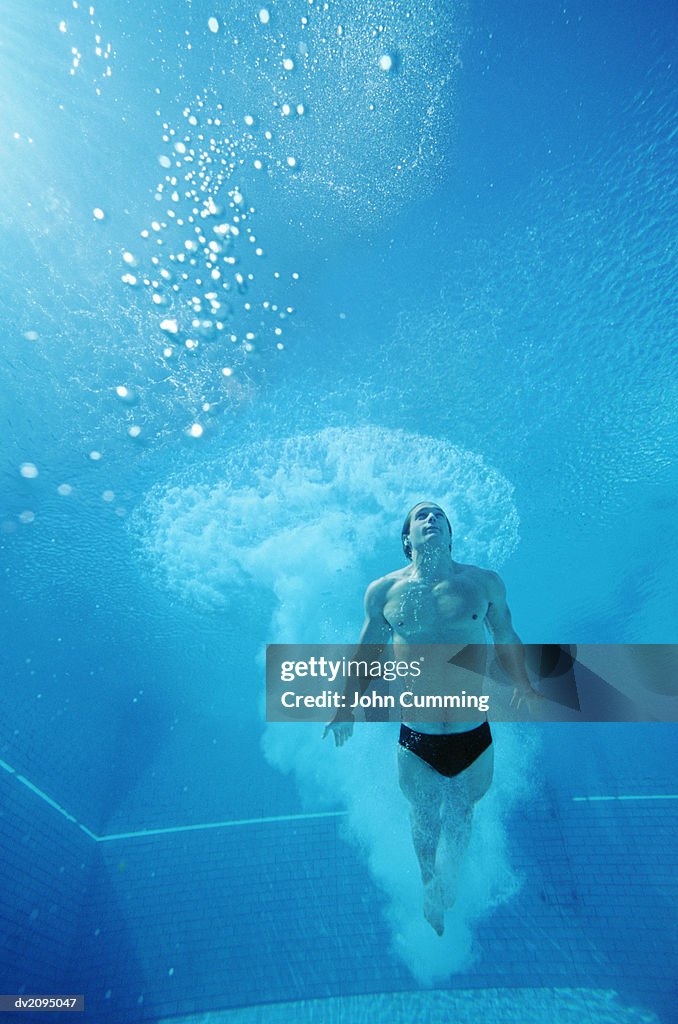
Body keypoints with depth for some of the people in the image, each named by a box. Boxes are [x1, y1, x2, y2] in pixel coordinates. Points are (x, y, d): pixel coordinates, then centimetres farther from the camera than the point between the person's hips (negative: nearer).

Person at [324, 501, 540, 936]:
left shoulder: (485, 582, -7)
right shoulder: (383, 591, -8)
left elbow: (506, 637, 8)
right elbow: (368, 650, 4)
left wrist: (524, 686, 11)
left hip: (474, 735, 1)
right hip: (417, 739, 0)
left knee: (462, 808, 23)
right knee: (425, 817, 22)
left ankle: (449, 879, 57)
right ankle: (430, 885, 56)